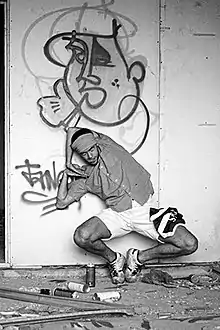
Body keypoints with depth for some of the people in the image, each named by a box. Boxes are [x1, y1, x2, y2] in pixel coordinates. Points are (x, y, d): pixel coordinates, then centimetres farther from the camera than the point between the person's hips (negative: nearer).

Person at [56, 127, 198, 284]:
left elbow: (72, 130, 13)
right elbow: (61, 203, 15)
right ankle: (114, 259, 2)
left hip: (144, 208, -1)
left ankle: (138, 258, 5)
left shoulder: (106, 144, 8)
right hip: (118, 213, 1)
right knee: (81, 237, -29)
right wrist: (67, 172, 11)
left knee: (190, 244, -16)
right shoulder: (84, 178, 10)